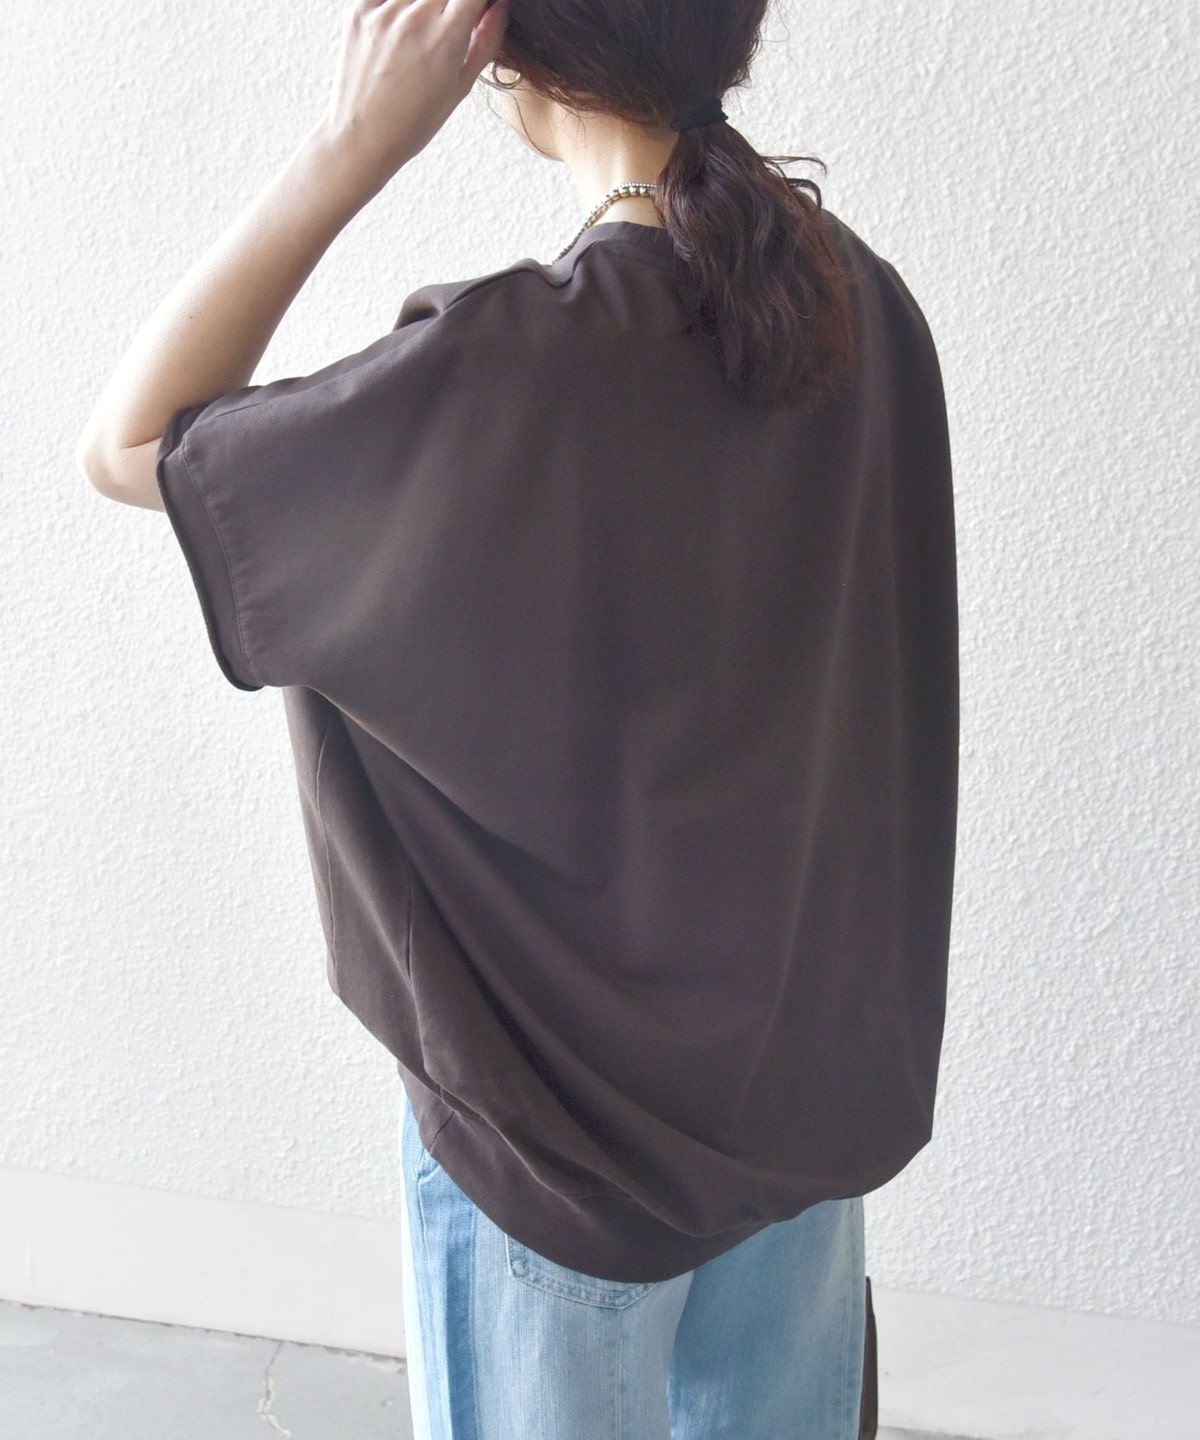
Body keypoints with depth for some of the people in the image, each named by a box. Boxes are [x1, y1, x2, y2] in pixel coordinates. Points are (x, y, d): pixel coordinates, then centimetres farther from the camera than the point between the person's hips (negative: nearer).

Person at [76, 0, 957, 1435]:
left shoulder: (510, 370, -27)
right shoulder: (864, 305, -7)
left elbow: (125, 445, -16)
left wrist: (353, 144, -20)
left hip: (567, 1112, -6)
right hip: (819, 1063, 6)